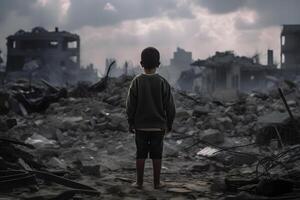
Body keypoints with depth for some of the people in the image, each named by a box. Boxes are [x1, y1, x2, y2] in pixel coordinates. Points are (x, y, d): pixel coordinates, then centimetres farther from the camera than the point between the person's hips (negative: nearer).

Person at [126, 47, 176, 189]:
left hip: (140, 126, 0)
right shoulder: (162, 82, -8)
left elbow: (130, 106, -6)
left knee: (140, 155, 8)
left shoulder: (136, 82, -8)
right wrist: (169, 124, 7)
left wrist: (131, 124, 5)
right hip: (158, 126, 0)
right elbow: (170, 106, -5)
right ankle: (156, 182, 13)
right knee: (156, 155, 7)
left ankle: (139, 182, 13)